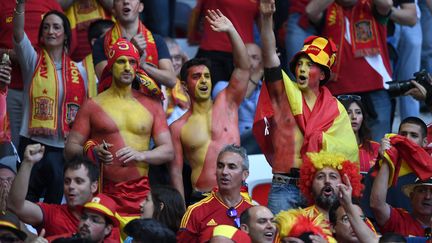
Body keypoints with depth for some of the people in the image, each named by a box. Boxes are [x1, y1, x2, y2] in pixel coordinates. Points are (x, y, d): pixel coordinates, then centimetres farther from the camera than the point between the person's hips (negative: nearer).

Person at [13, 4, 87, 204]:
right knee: (28, 202, -4)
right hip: (34, 144, -3)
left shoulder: (78, 71, 11)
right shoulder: (33, 60, 2)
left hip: (66, 149, 3)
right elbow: (18, 34, -16)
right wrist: (20, 5, -32)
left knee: (56, 203, 9)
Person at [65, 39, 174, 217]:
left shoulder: (151, 105, 12)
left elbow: (168, 151, 9)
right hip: (104, 191, -1)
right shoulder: (93, 105, 7)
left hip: (140, 193, 1)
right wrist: (92, 152, -15)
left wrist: (140, 155, -9)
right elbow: (70, 149, 6)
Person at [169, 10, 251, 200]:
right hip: (201, 199, -1)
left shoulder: (226, 104, 10)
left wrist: (231, 31, -10)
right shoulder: (178, 127, 7)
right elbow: (176, 171, 7)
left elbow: (243, 68, 0)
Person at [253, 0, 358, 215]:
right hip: (284, 186, -1)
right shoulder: (286, 93, 7)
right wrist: (266, 18, -18)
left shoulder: (335, 108, 10)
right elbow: (270, 57, -7)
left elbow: (347, 149, 5)